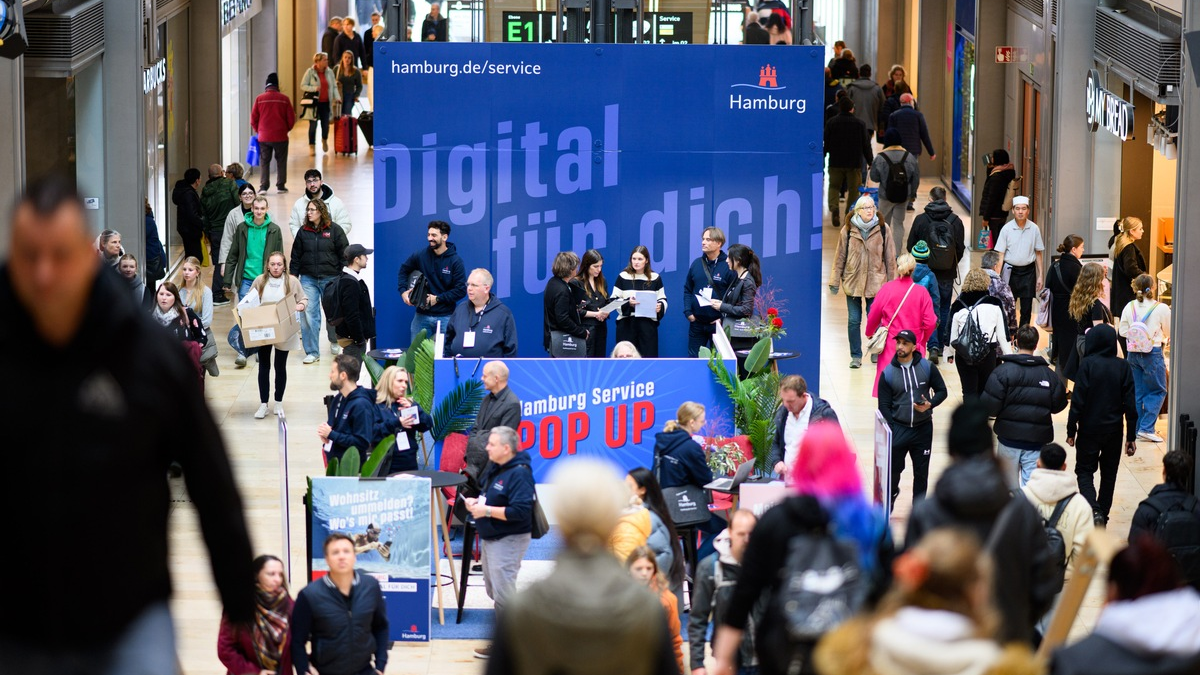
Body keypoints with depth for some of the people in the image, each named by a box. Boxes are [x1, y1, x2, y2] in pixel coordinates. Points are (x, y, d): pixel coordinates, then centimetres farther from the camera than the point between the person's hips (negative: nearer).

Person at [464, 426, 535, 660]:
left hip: (508, 541, -10)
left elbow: (520, 511, -28)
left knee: (502, 592, -9)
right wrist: (476, 501, 4)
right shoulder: (494, 469, 10)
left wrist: (486, 510, -25)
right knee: (493, 589, 18)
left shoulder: (518, 474, -20)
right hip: (490, 539, 10)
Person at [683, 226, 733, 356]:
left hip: (718, 323, -5)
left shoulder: (728, 266, -8)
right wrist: (688, 312, 2)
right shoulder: (696, 264, 7)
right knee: (693, 358, 8)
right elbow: (687, 290, 14)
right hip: (696, 322, 5)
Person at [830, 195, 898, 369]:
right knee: (854, 320, 4)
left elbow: (890, 257, 4)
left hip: (876, 282, -1)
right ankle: (856, 356, 14)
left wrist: (891, 281, 5)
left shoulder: (882, 228, -1)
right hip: (852, 281, 1)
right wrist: (835, 281, 4)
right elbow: (840, 256, 3)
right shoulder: (848, 229, -2)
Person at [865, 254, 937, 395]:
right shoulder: (921, 292, -6)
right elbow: (930, 322, -4)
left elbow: (873, 316, 3)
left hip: (890, 346, 0)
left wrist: (869, 332, 24)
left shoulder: (887, 288, -6)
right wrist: (922, 340, 16)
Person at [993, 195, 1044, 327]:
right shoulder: (1006, 229, -5)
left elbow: (1038, 253, 7)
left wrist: (1040, 276, 6)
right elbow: (1000, 254, -4)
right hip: (1011, 270, -1)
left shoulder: (1034, 229, 0)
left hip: (1028, 271, 1)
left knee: (1026, 309, 3)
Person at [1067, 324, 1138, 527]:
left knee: (1084, 471, 7)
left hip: (1090, 429, -3)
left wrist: (1071, 430, -5)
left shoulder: (1088, 365, -13)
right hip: (1114, 431, 3)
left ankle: (1094, 510, -14)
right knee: (1109, 474, 16)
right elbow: (1130, 404, -1)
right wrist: (1131, 436, 5)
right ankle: (1103, 514, 20)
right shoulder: (1124, 367, -3)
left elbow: (1078, 400, -13)